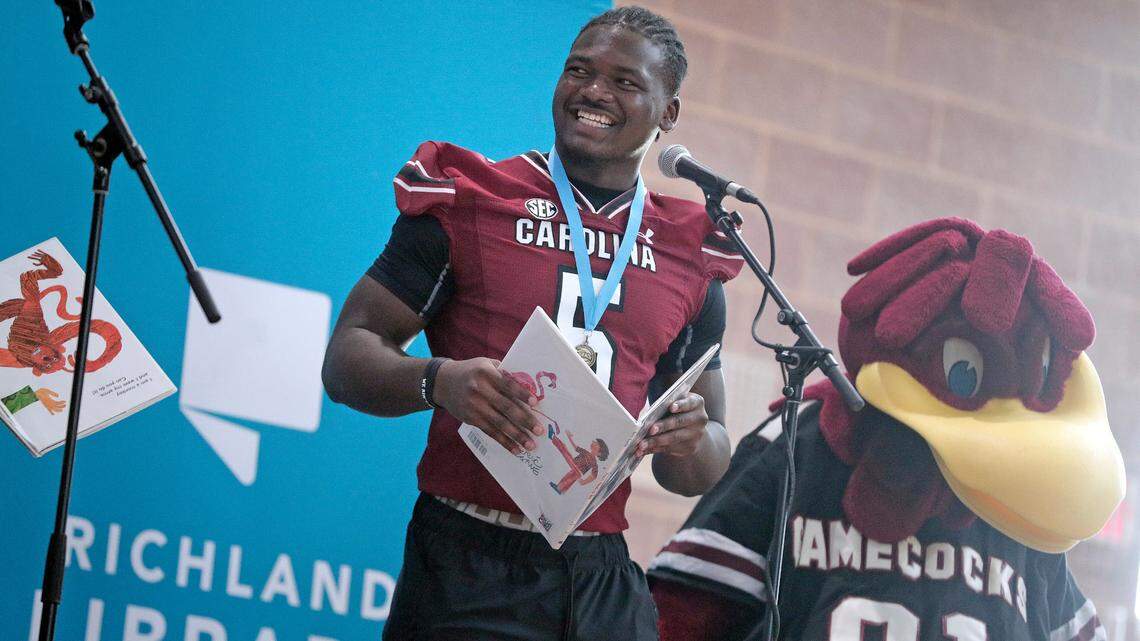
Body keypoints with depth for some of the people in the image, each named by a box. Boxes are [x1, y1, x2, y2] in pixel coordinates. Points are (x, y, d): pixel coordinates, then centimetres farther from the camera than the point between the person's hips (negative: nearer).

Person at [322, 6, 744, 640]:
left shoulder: (690, 257, 13)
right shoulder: (469, 201, 4)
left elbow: (703, 474, 18)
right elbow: (348, 357, 0)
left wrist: (692, 441, -7)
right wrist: (440, 381, -22)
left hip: (601, 580, 3)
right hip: (467, 563, -3)